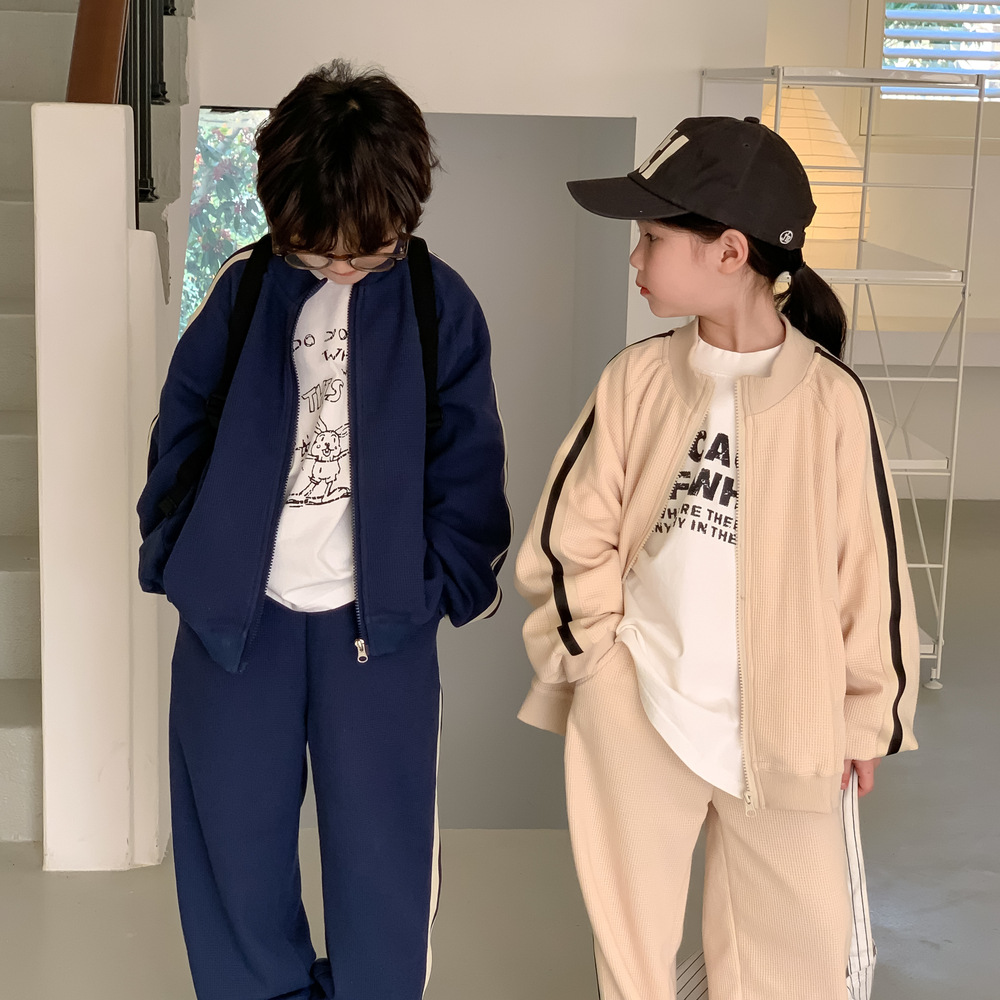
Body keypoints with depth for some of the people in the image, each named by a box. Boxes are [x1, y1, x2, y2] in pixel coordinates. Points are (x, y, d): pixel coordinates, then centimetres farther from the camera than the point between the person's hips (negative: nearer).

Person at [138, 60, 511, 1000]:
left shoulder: (438, 304, -2)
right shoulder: (242, 292, 0)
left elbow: (466, 464, 0)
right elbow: (181, 430, 7)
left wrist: (451, 578, -6)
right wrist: (175, 546, 1)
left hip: (380, 612, -1)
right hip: (234, 605, 2)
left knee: (381, 842, 6)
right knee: (233, 835, 11)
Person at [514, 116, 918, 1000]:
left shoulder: (830, 398, -11)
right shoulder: (638, 378, -4)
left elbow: (869, 564, -3)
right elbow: (571, 535, 3)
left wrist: (868, 711, 4)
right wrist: (602, 658, -2)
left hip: (783, 726, -1)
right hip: (634, 715, 2)